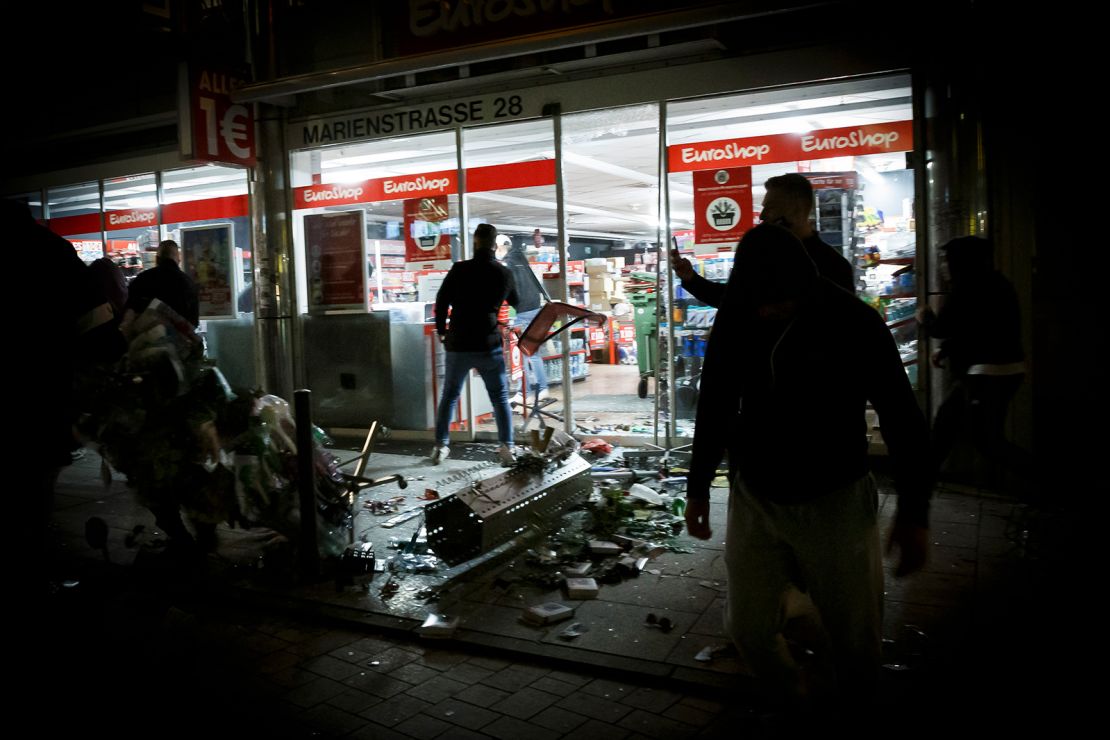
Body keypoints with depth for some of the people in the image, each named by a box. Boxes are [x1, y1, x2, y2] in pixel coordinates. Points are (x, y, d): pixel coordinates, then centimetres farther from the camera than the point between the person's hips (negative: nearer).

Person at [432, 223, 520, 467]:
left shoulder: (460, 269, -5)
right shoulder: (505, 273, 1)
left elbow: (441, 301, -2)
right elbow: (517, 303, 18)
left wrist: (441, 329, 13)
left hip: (458, 344, 0)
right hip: (489, 345, 0)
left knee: (449, 396, 14)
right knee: (500, 398, 9)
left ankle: (440, 447, 15)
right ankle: (507, 448, 2)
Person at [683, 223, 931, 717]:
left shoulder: (852, 322, -14)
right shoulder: (734, 323, -4)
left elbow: (902, 418, -7)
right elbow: (714, 407, 9)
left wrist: (914, 513, -7)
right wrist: (698, 486, 13)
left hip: (836, 501, -3)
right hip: (755, 497, 3)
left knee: (856, 638, 4)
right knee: (749, 626, 7)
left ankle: (852, 700, 33)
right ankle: (798, 695, 35)